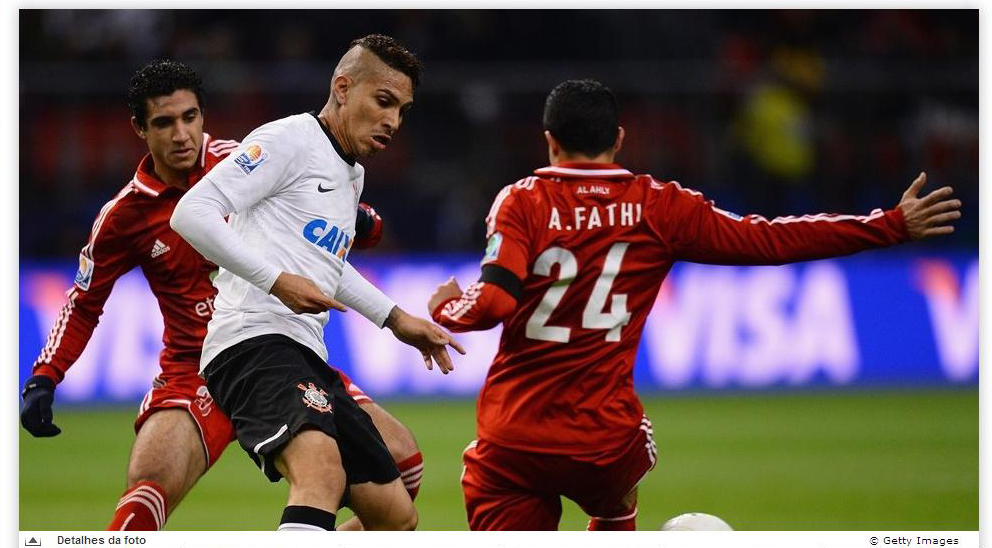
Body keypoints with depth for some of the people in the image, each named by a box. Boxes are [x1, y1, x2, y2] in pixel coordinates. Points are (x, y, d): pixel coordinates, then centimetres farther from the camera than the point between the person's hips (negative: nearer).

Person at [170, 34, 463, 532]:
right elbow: (192, 213, -14)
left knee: (396, 518, 9)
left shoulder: (352, 174, 25)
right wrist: (276, 280, -20)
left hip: (306, 358, 10)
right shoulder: (288, 140, -3)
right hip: (255, 339, -10)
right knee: (323, 473, -36)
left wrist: (394, 318, 41)